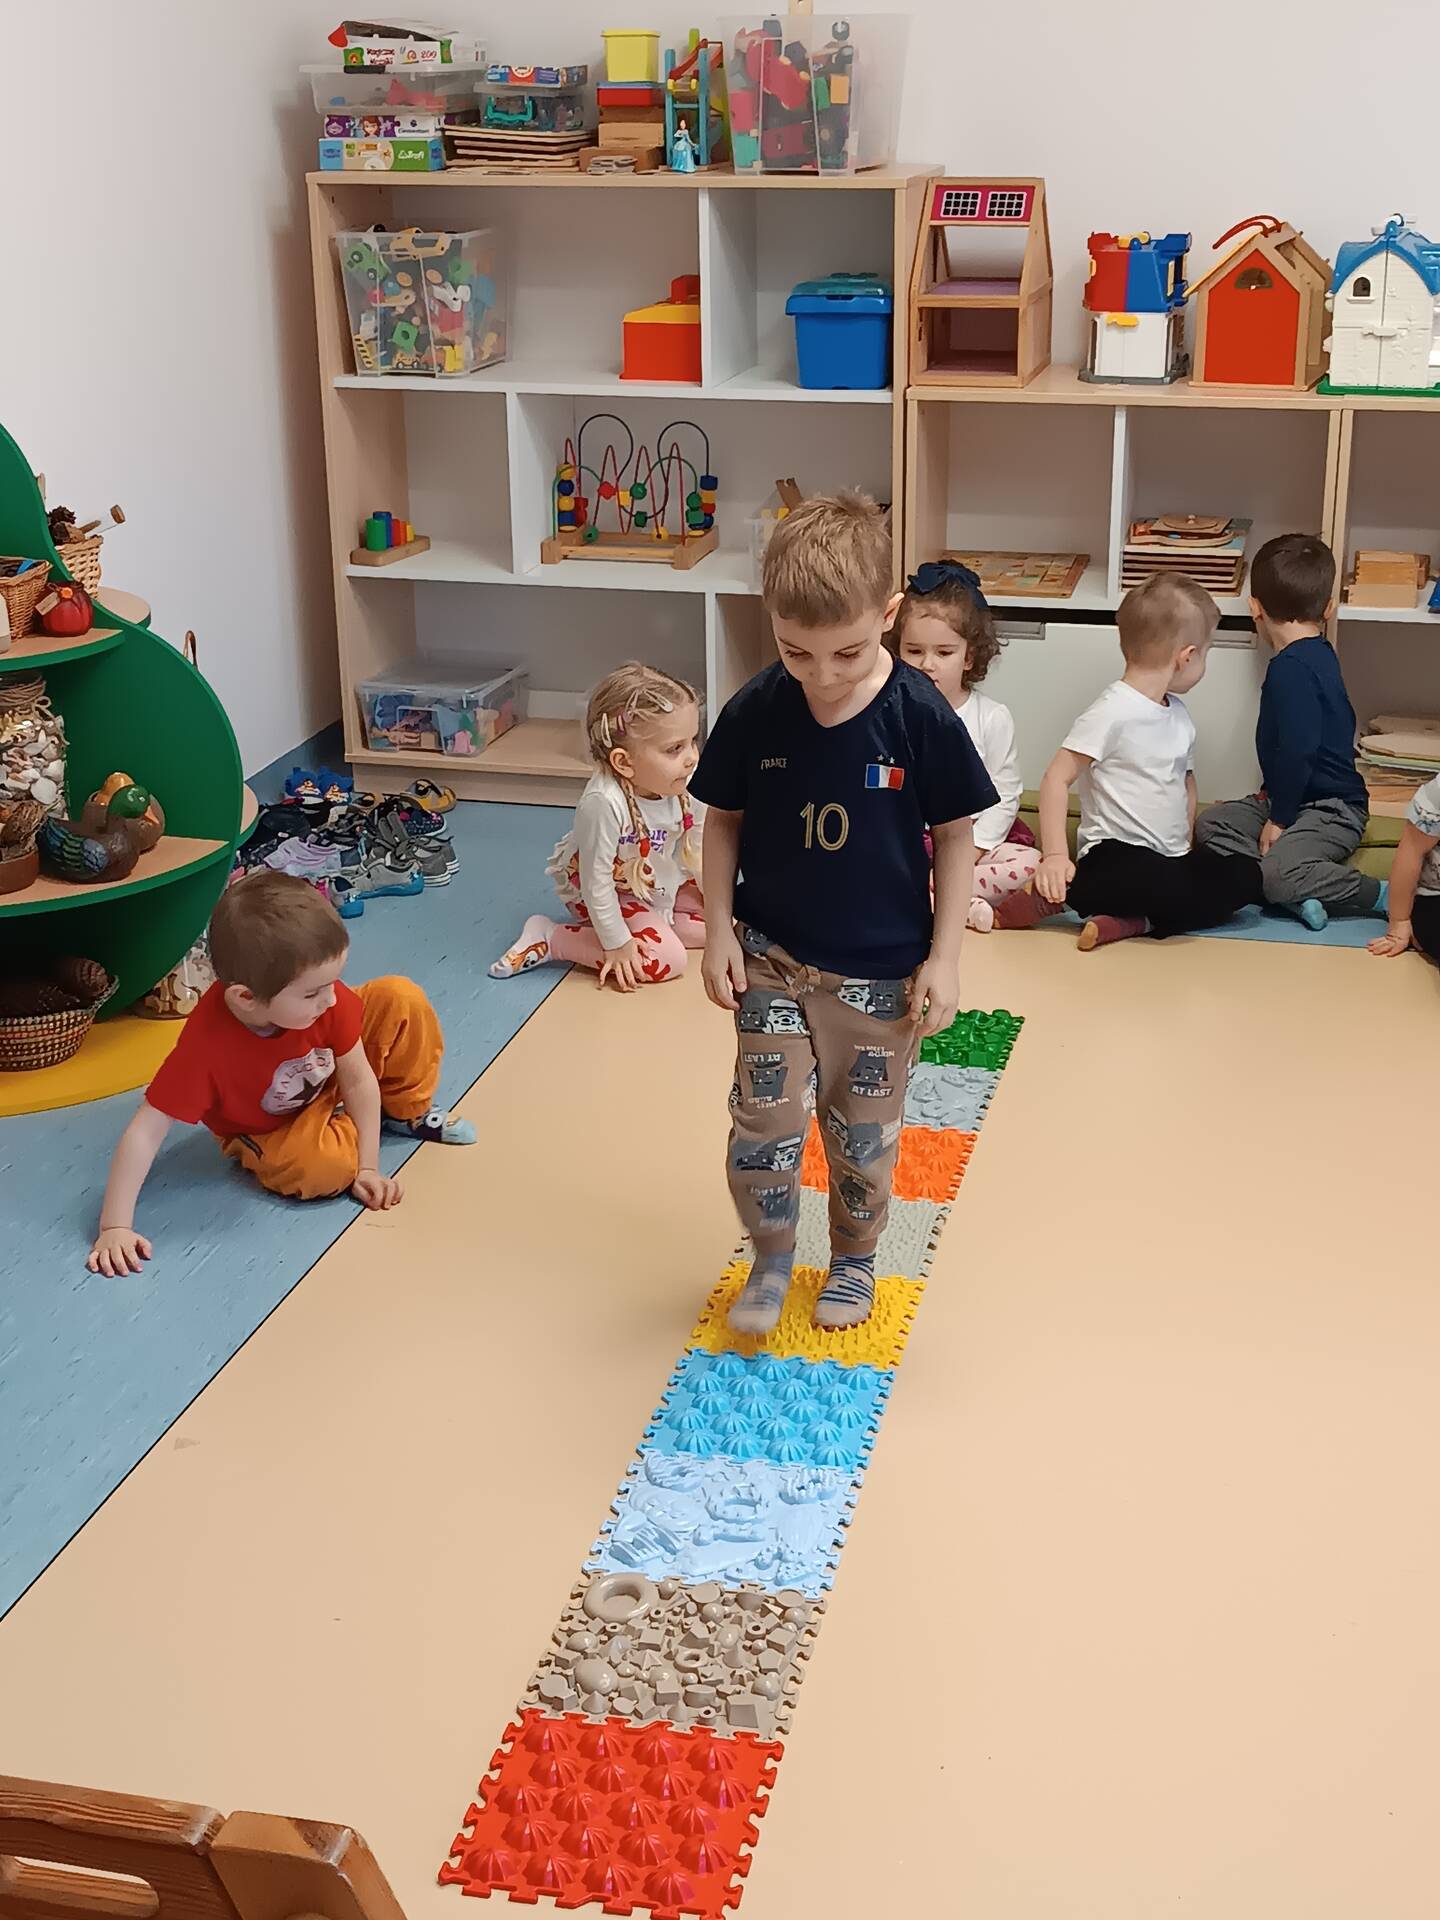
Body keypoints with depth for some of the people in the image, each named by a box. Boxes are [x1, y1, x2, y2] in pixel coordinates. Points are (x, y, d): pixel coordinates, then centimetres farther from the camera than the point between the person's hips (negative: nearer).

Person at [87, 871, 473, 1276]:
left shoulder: (328, 998, -30)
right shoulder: (206, 1045, -41)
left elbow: (359, 1080, -16)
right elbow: (145, 1131, -37)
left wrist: (368, 1168, -17)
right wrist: (115, 1227, -39)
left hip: (331, 1083, 3)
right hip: (272, 1132, -3)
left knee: (401, 999, -15)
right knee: (319, 1170, -34)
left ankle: (406, 1112, 11)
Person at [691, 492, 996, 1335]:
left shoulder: (922, 718, -18)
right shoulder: (753, 713, -13)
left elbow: (956, 836, -7)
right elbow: (724, 821, 2)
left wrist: (943, 956, -7)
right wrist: (720, 929, -2)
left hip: (883, 970, -1)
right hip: (773, 957, 1)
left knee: (865, 1132, 13)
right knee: (765, 1119, 0)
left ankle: (854, 1259, 38)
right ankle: (772, 1257, 26)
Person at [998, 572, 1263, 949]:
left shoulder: (1178, 713, 14)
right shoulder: (1111, 712, -12)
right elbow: (1057, 779, -15)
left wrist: (1189, 844, 17)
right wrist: (1055, 856, -23)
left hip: (1171, 858, 8)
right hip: (1115, 857, -8)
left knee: (1246, 877, -12)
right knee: (1169, 888, -36)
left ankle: (1134, 921, -25)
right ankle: (1054, 895, -16)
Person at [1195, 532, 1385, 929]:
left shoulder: (1292, 668, -20)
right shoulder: (1318, 654, 12)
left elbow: (1298, 750, -25)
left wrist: (1280, 818, -15)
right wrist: (1273, 798, 20)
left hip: (1331, 811, -11)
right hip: (1298, 799, 11)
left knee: (1277, 874, -31)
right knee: (1211, 823, 3)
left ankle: (1383, 895, -11)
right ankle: (1300, 894, -13)